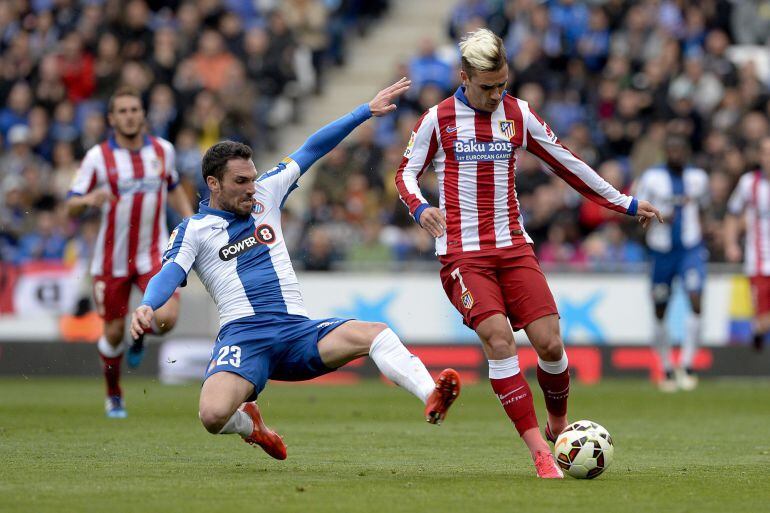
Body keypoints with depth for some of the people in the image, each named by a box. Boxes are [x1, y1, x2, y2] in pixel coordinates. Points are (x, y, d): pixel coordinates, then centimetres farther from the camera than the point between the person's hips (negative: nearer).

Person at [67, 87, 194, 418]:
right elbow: (70, 206, -7)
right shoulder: (98, 157, -8)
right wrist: (89, 199, -29)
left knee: (166, 319, -20)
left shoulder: (163, 150, 2)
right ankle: (113, 396, 31)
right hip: (113, 258, -1)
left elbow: (174, 189, 20)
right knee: (114, 332, 5)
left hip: (154, 253, 1)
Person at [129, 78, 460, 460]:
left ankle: (431, 397, -43)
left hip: (296, 329, 4)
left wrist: (368, 111, 21)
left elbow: (311, 150, 22)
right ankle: (249, 424, 6)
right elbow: (169, 274, -10)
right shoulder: (193, 230, 5)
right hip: (242, 335, -4)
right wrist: (147, 306, -33)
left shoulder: (265, 194, 17)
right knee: (213, 415, -30)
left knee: (376, 334, -23)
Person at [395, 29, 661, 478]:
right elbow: (406, 172, 9)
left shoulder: (518, 114, 7)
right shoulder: (438, 119, 0)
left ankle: (559, 422, 19)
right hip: (463, 252, -3)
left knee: (549, 342, -9)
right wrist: (420, 207, -14)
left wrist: (626, 204, 16)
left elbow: (567, 164, 14)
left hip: (514, 247, 3)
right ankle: (539, 450, -20)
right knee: (500, 341, -20)